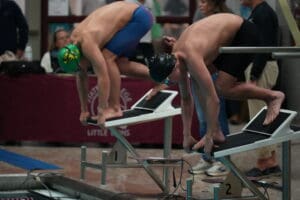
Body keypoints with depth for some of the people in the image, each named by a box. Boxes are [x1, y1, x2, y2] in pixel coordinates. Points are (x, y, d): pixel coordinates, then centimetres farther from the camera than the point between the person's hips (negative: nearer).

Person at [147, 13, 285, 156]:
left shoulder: (192, 58, -33)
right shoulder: (176, 57, -6)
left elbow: (212, 100, -32)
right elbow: (185, 98, 6)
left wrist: (209, 137, -26)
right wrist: (186, 134, 7)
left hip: (246, 34, -9)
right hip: (229, 36, 9)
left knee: (223, 88, -16)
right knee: (198, 82, -2)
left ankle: (273, 96, 1)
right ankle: (216, 133, 3)